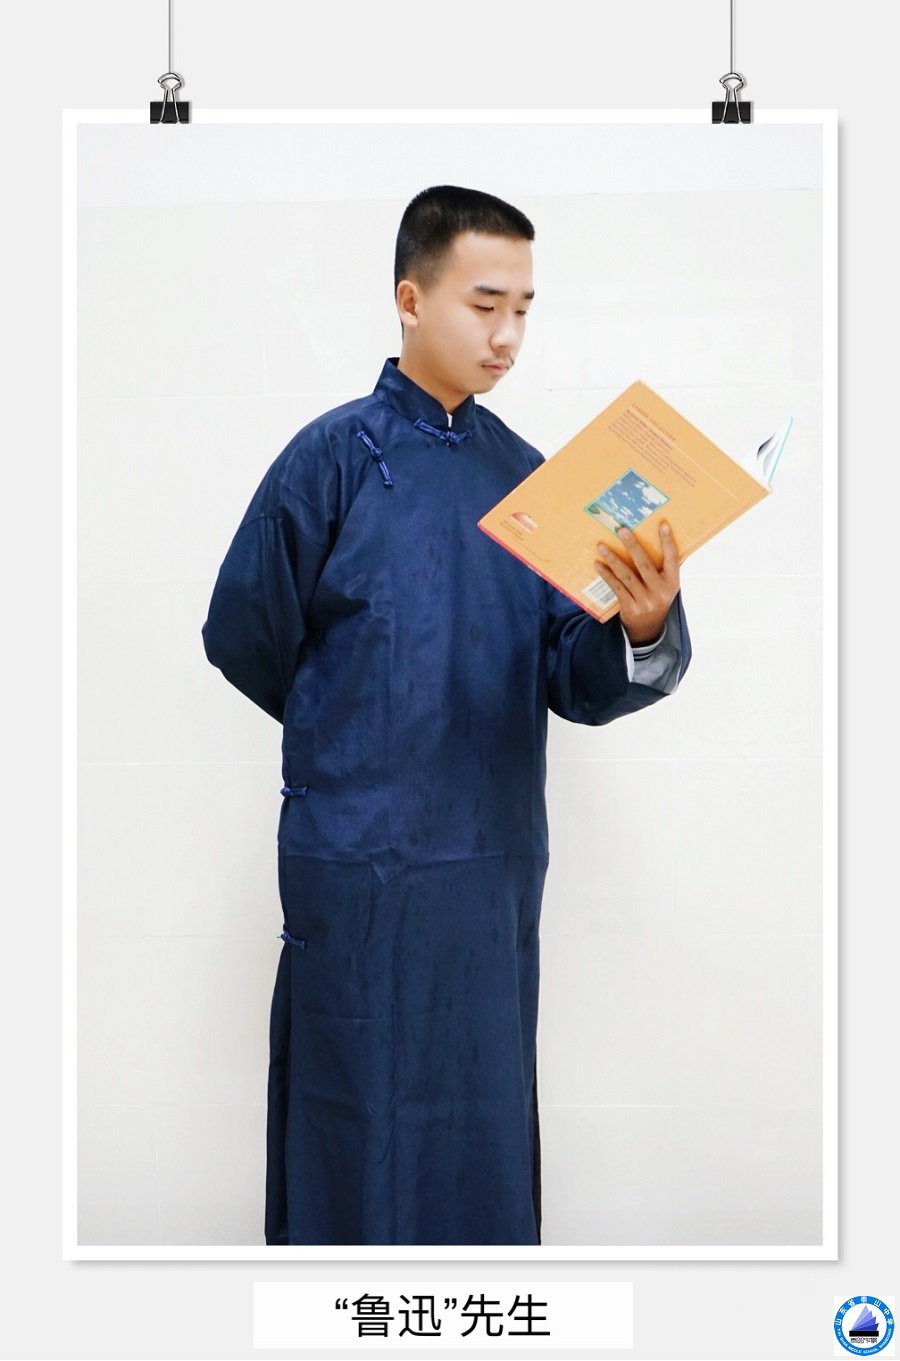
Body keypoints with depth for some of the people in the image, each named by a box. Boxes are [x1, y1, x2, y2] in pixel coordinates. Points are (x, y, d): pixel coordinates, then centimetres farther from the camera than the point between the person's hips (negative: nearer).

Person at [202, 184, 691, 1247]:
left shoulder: (523, 472, 7)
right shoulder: (335, 456, -7)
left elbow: (573, 682, 2)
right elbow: (243, 638, -2)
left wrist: (643, 632, -20)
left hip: (498, 866, 5)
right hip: (364, 867, -4)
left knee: (485, 1143, 13)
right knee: (366, 1139, 2)